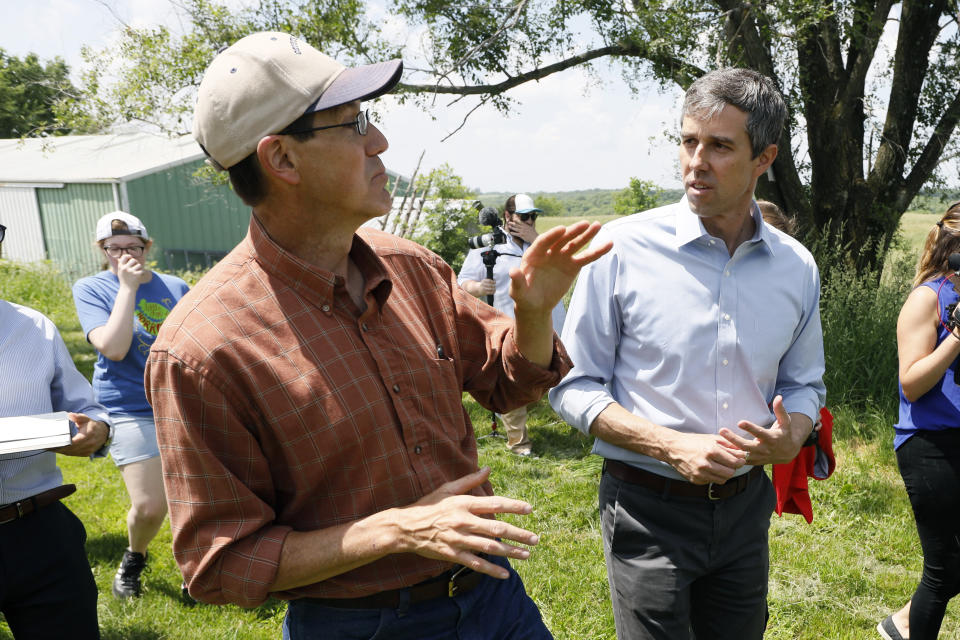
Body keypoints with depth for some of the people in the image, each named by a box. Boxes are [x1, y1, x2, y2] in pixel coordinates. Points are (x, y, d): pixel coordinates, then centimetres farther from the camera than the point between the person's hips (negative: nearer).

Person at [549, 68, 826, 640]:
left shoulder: (797, 267, -1)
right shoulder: (622, 248, -14)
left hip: (745, 507, 5)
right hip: (648, 510, -4)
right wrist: (672, 447, -20)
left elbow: (804, 383, 12)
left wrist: (791, 440, -10)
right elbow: (574, 386, -10)